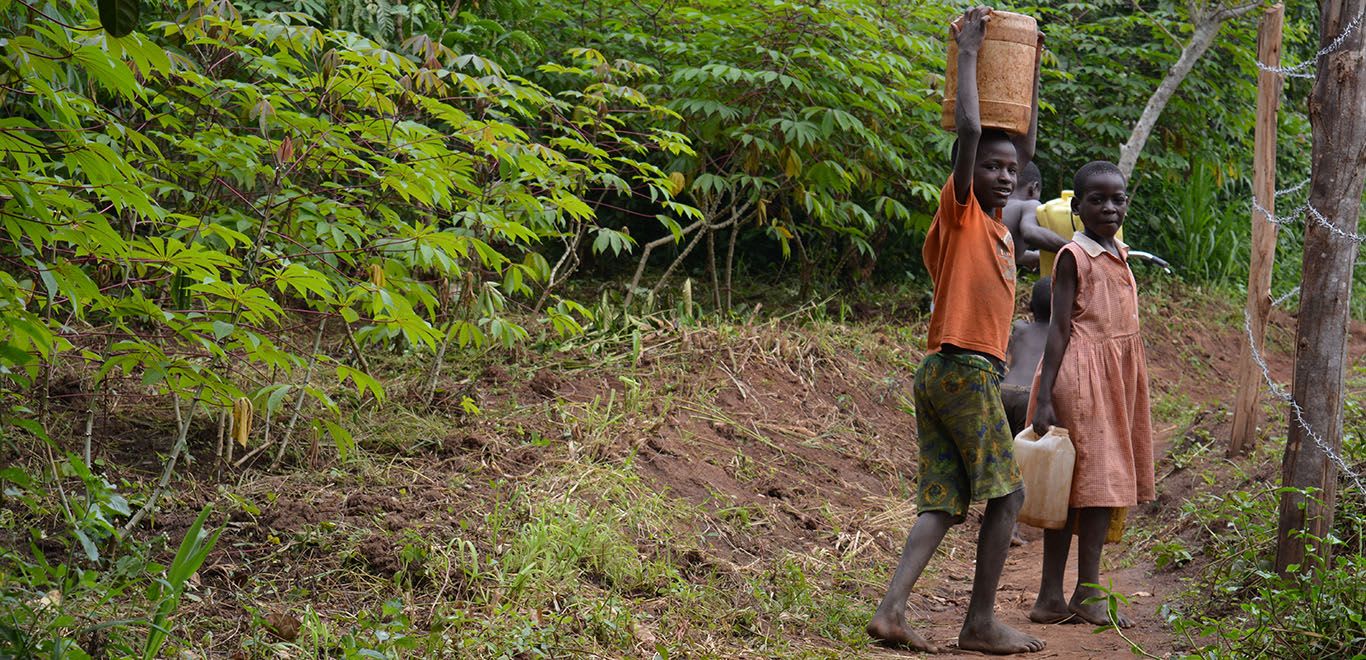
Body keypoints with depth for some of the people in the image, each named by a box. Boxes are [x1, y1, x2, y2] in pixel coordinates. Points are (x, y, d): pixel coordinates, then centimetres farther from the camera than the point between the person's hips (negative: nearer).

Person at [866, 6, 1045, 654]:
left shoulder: (998, 227, 18)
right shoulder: (959, 211, -4)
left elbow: (1024, 144, 27)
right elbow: (969, 130, -18)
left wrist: (1030, 70, 25)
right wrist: (968, 52, -10)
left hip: (946, 376, 8)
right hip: (964, 369, -8)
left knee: (943, 500, 1)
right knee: (1006, 494, -1)